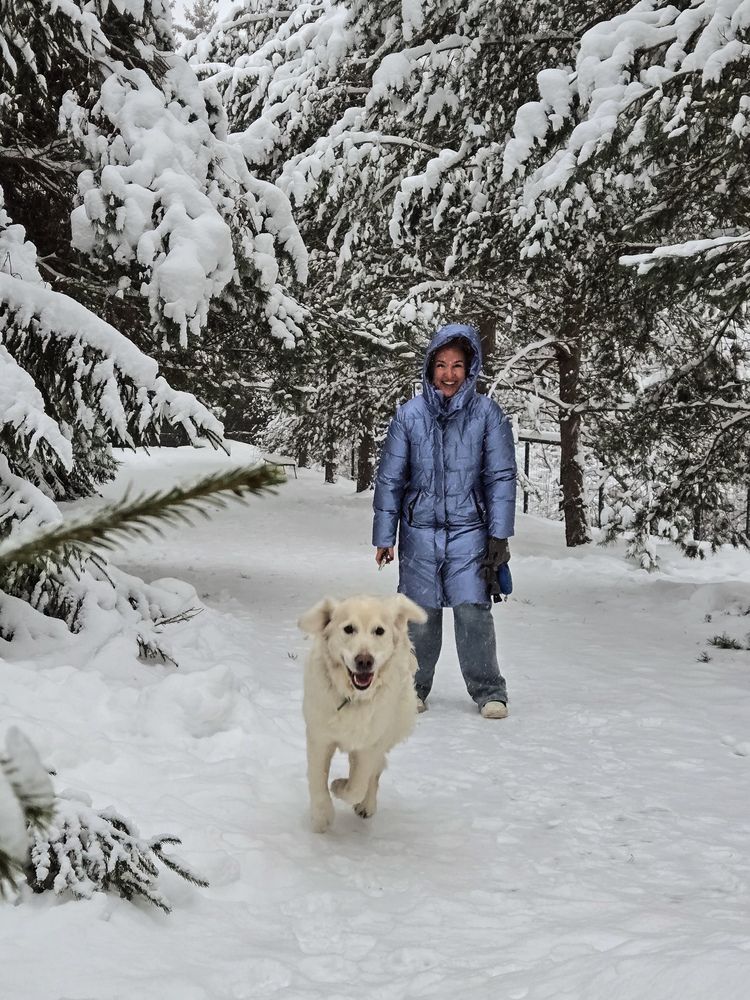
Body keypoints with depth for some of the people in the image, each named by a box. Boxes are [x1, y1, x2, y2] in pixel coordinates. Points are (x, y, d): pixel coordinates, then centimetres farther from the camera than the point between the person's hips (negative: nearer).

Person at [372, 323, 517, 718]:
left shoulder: (487, 413, -3)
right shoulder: (409, 415, -1)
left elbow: (501, 476, 1)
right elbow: (389, 478, 5)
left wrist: (499, 536, -3)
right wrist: (383, 537, 5)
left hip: (469, 531, -1)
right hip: (419, 531, 1)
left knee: (473, 611, -9)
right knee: (420, 613, 3)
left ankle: (488, 691, 6)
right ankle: (414, 686, 22)